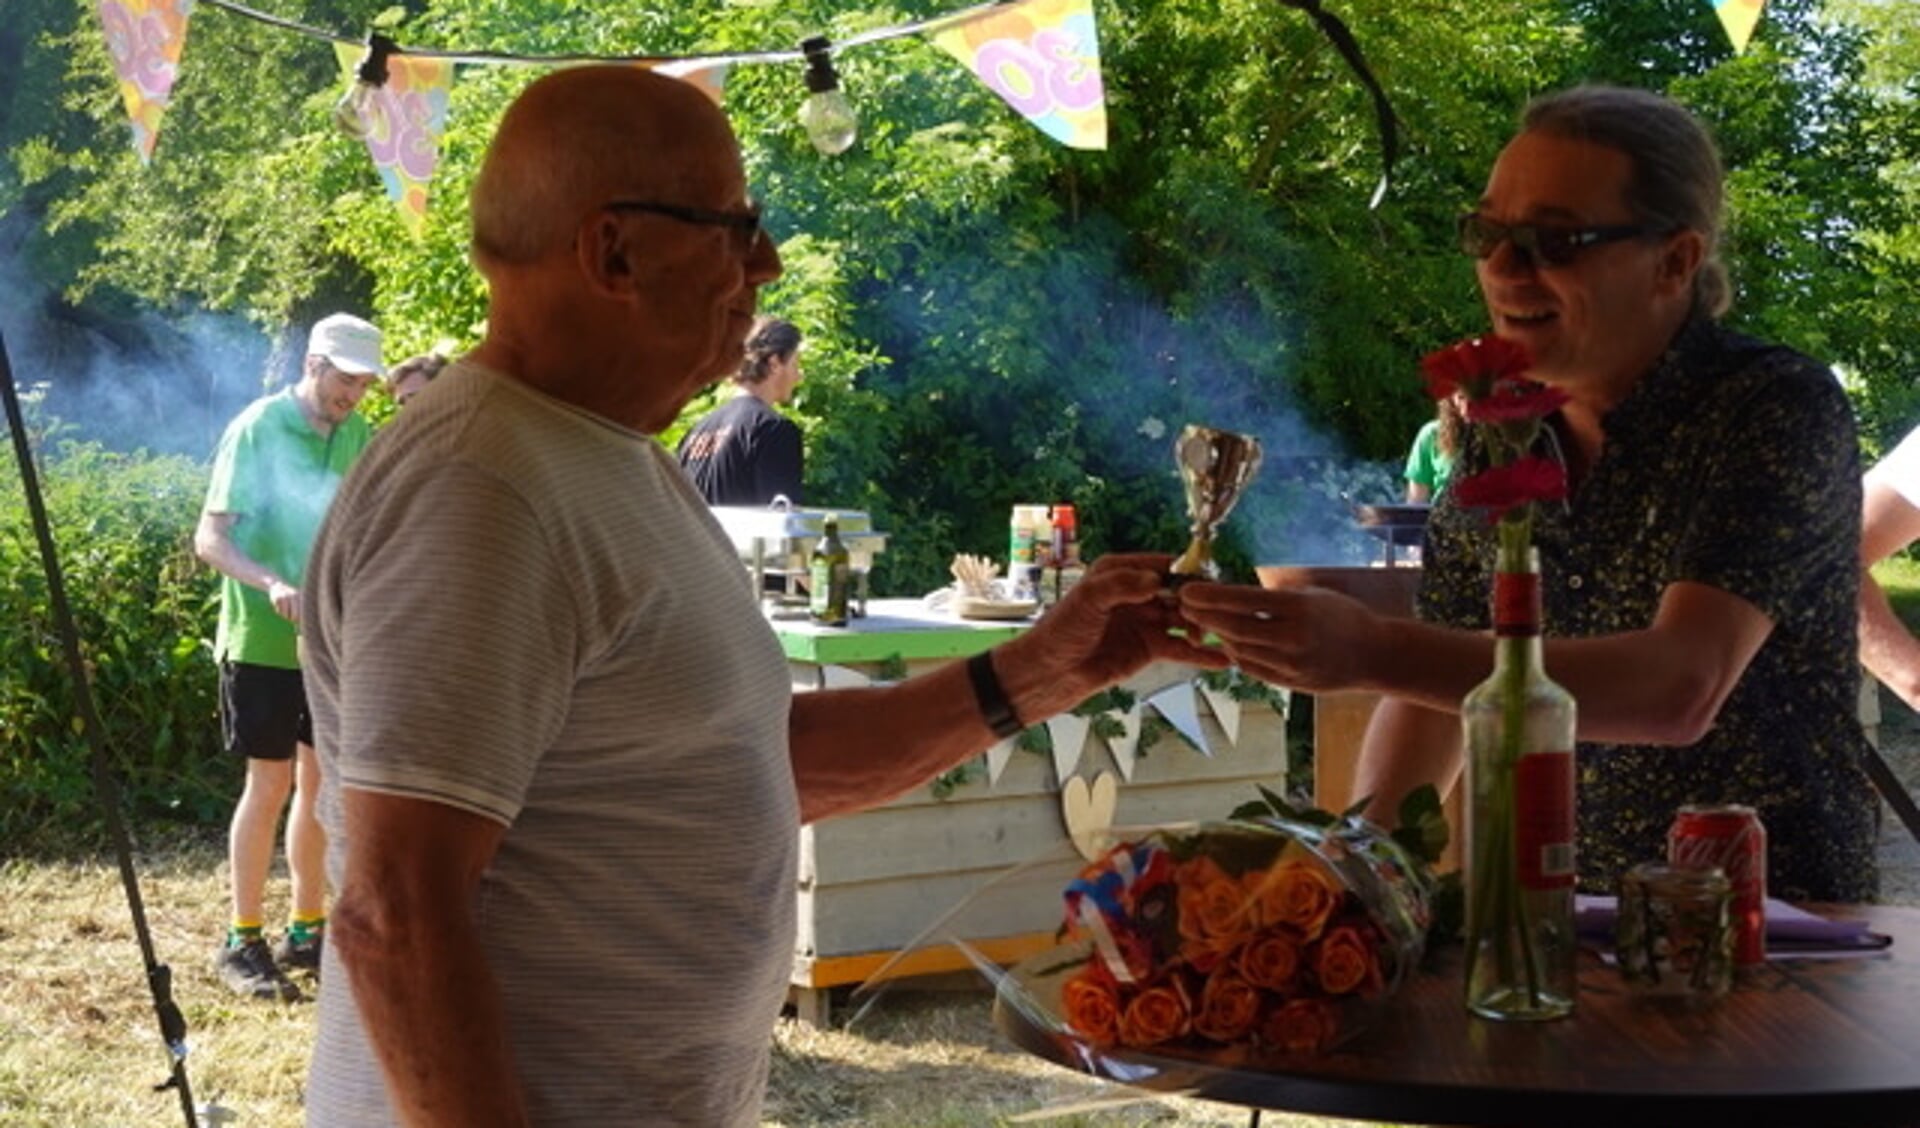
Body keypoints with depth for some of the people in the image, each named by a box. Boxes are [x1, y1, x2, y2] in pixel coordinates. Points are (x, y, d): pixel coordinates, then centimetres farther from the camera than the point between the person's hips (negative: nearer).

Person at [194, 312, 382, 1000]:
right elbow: (209, 539, -16)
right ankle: (242, 944, 8)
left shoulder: (359, 437, 6)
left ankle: (307, 931, 22)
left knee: (320, 782, 10)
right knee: (270, 784, -3)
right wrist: (271, 584, -32)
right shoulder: (257, 429, -11)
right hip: (263, 641, -6)